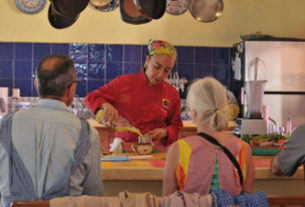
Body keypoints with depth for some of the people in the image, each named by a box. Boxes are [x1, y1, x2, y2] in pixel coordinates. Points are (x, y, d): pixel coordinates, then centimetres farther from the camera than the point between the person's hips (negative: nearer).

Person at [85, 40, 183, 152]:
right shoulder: (124, 83, 2)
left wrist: (165, 132, -5)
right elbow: (91, 98, 6)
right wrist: (105, 105, -15)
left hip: (155, 152, 1)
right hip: (124, 150, -1)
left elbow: (176, 126, 17)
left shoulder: (172, 94, 6)